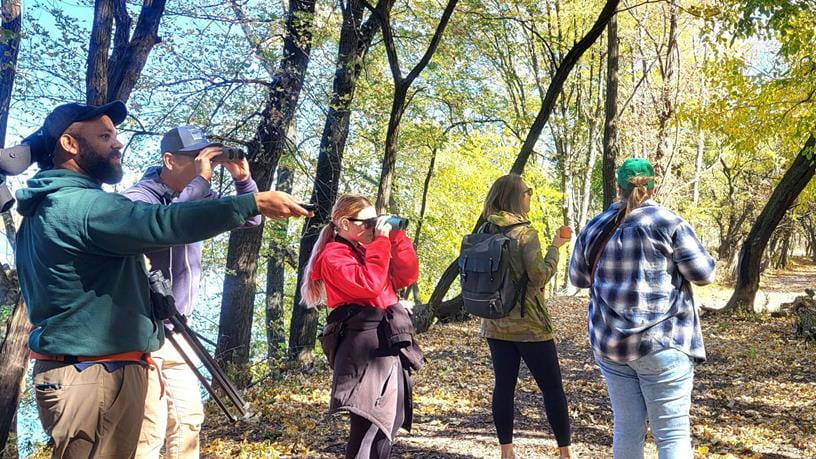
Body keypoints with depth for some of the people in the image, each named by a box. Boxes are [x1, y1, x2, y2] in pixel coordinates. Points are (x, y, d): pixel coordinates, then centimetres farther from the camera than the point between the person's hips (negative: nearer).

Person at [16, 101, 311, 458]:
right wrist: (254, 202, -29)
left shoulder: (46, 208, 15)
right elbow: (165, 224, -31)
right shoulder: (80, 205, -19)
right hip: (97, 377, -11)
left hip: (75, 371, 11)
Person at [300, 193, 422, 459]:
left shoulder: (367, 251, 21)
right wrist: (381, 242, -12)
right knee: (370, 426, -16)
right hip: (364, 344, -9)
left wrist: (396, 236, 7)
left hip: (390, 341, 9)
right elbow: (368, 285, -19)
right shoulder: (334, 255, -4)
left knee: (390, 422, 13)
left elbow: (408, 276, 14)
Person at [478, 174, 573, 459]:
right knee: (552, 387, 5)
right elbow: (540, 277, -16)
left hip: (495, 324, 6)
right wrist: (555, 247, -5)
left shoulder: (485, 232, 4)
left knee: (504, 386, 9)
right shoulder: (525, 232, -14)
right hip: (528, 324, -5)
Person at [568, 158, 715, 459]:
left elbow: (578, 278, 17)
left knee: (627, 429, 12)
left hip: (610, 343, 4)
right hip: (661, 342, -4)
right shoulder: (669, 223, -6)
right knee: (673, 433, 1)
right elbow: (704, 274, -3)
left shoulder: (595, 228, 7)